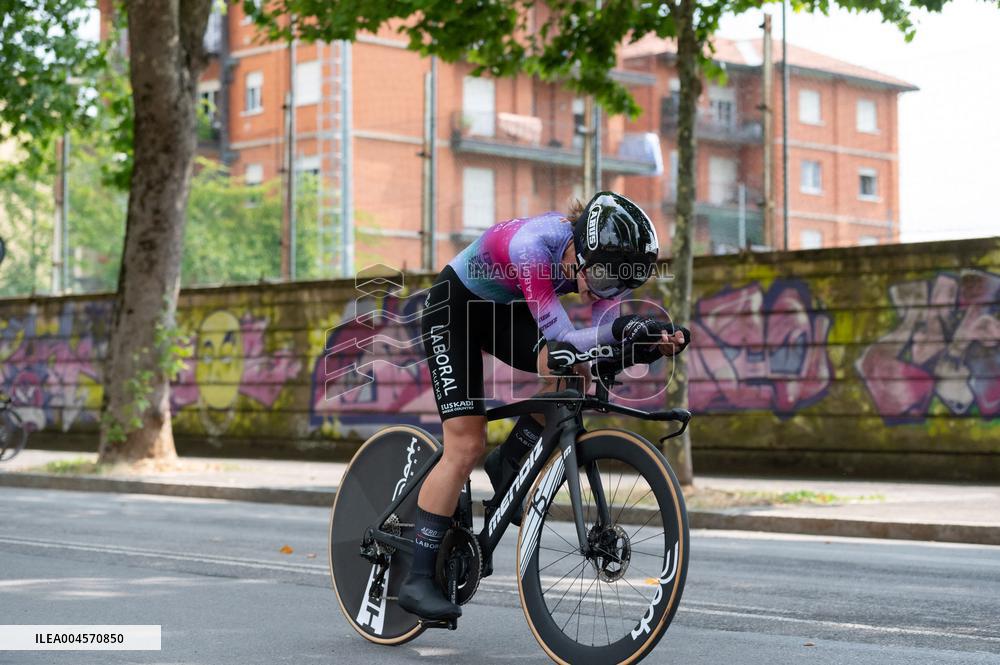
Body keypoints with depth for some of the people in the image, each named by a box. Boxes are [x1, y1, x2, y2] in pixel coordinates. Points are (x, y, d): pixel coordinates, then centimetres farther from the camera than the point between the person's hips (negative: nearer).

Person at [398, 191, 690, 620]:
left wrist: (651, 340, -43)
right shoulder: (533, 245, -38)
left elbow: (604, 338, -23)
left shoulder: (601, 258, -20)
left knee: (575, 375, -22)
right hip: (453, 307, -6)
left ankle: (507, 465, 1)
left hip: (506, 311, 6)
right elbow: (560, 337, -40)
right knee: (466, 446, -14)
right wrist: (625, 330, -55)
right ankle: (418, 580, -8)